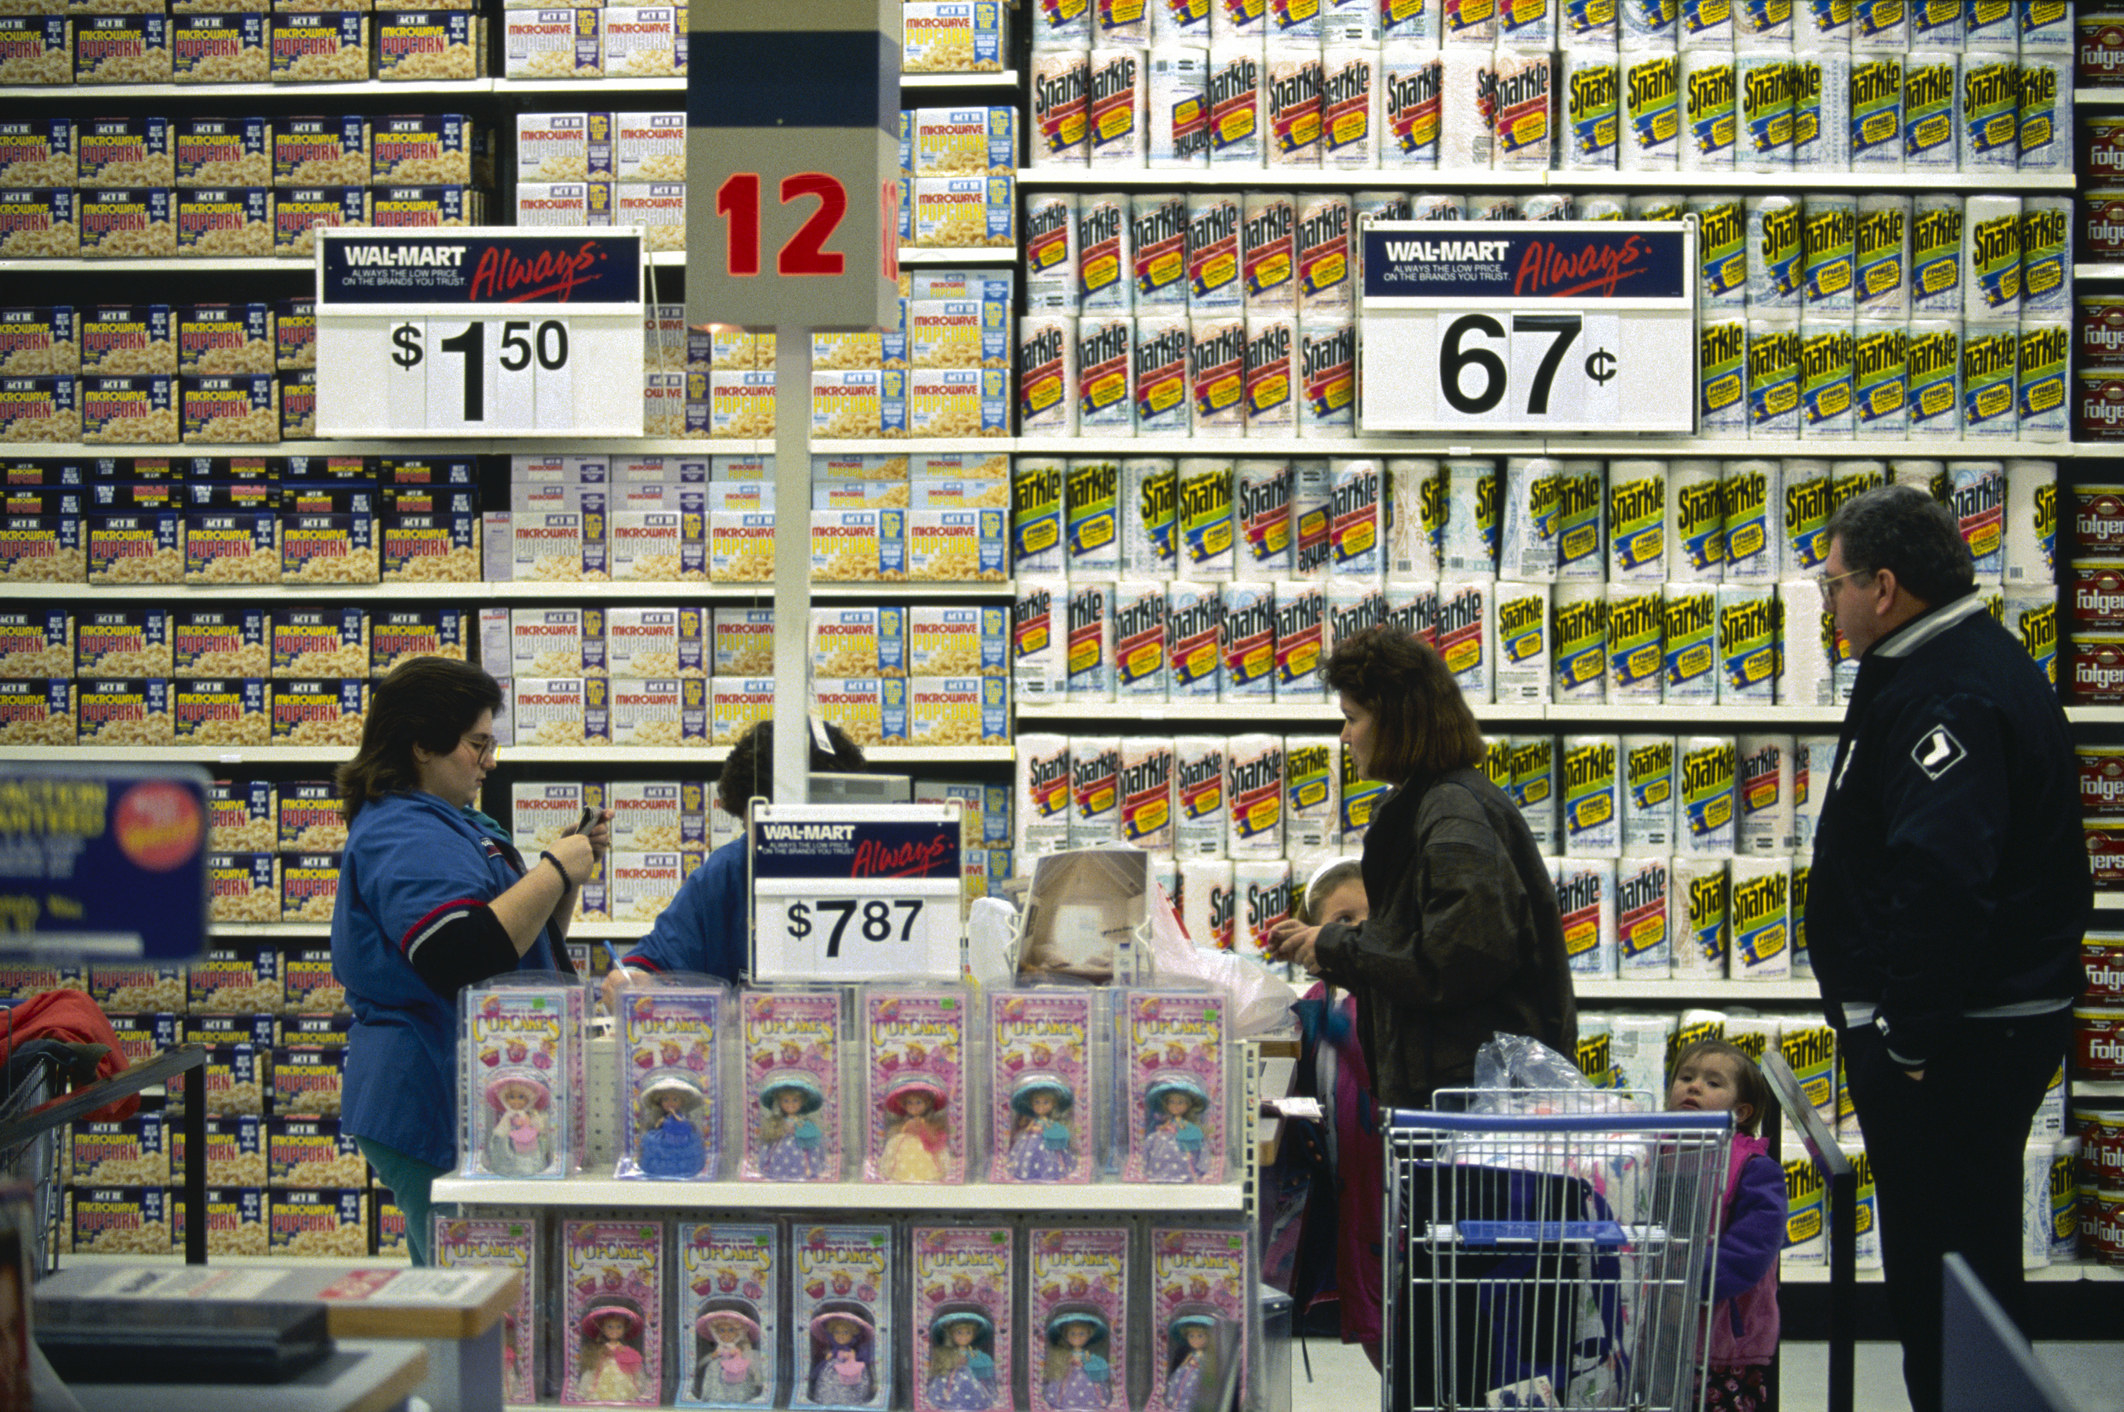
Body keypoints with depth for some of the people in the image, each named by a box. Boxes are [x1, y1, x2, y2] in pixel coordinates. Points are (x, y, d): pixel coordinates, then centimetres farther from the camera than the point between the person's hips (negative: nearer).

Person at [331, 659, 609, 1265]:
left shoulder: (455, 826, 20)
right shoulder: (402, 837, -14)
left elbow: (529, 941, 28)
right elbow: (466, 957, -27)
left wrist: (571, 866, 12)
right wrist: (553, 870, -17)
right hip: (439, 1118, -11)